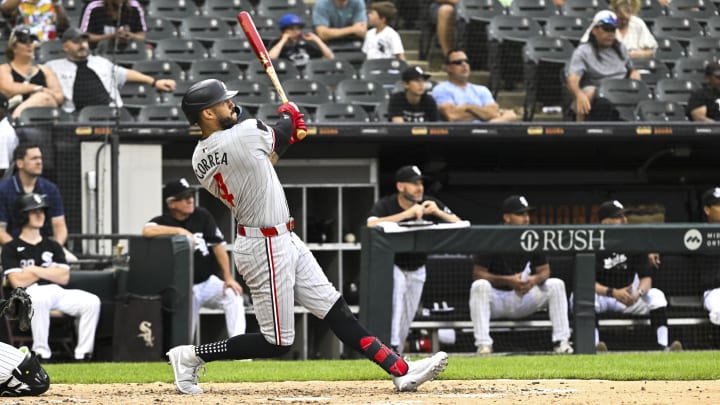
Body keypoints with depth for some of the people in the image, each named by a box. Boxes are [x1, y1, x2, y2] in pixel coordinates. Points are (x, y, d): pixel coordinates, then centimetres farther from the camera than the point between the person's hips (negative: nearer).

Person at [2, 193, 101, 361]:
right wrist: (49, 271, 3)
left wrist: (35, 270, -2)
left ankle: (83, 354, -22)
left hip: (57, 292, 5)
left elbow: (63, 277, 9)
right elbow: (18, 282, -6)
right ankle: (41, 353, -35)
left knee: (92, 301, -21)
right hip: (29, 295, -5)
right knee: (40, 299, -42)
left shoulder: (52, 246, 22)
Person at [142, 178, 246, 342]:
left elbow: (218, 246, -1)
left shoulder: (202, 216, -1)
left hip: (209, 282, 2)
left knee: (234, 296, -26)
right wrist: (180, 231, -29)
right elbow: (147, 231, -32)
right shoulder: (163, 222, -9)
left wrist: (228, 278, -9)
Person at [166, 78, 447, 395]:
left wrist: (286, 135, 12)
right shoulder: (245, 135, -23)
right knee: (277, 342, 0)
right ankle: (192, 356, 8)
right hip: (266, 248, -10)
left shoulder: (200, 160, 2)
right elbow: (282, 131, -1)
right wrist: (288, 114, 21)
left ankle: (401, 371, 9)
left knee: (336, 310, 8)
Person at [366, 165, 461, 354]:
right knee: (397, 284, -35)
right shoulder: (385, 205, -19)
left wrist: (438, 213, -32)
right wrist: (406, 214, -44)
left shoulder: (430, 204, -10)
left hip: (416, 271, 5)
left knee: (407, 317, 7)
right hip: (390, 267, -5)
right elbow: (371, 226, -41)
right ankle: (392, 345, -37)